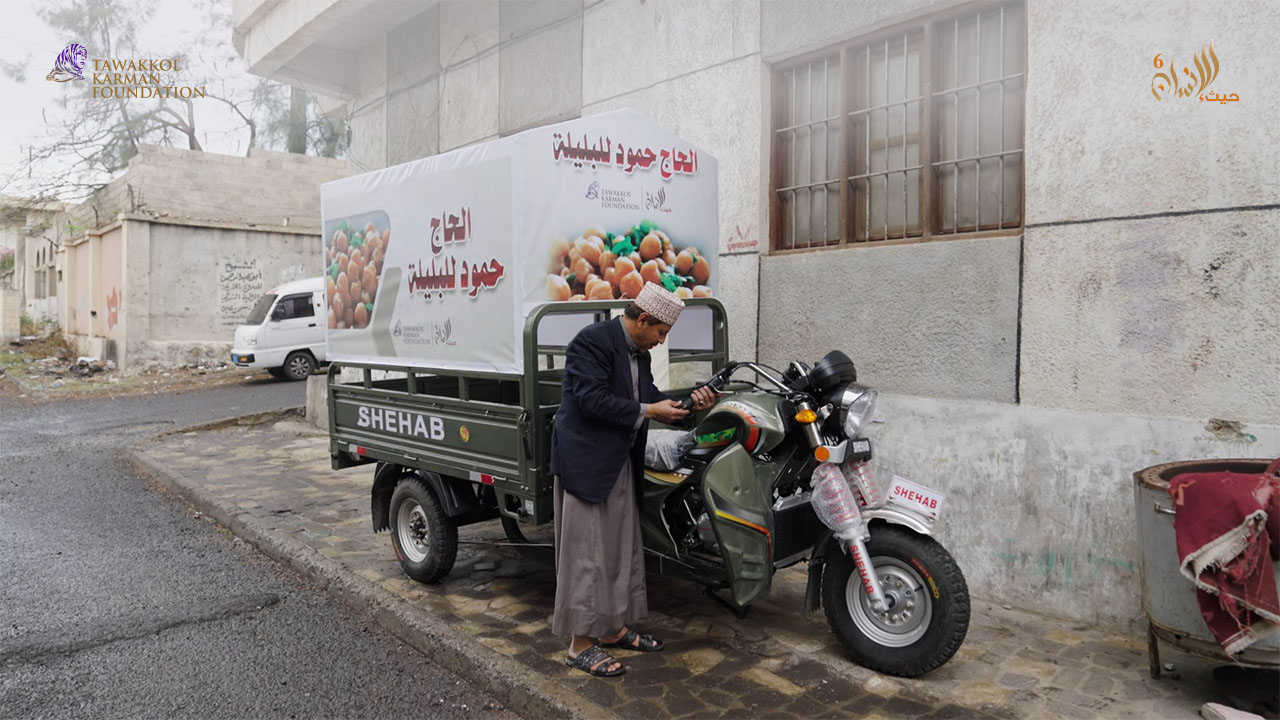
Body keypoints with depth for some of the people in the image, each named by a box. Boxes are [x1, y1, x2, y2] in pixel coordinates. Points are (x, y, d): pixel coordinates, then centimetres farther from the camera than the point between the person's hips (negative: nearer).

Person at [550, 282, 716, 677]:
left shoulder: (638, 351, 11)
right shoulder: (593, 340, -16)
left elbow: (646, 394, 14)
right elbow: (591, 399, -23)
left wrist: (688, 401, -2)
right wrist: (648, 412, -20)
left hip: (622, 464, 9)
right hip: (587, 463, -9)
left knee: (622, 550, 16)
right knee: (587, 554, -2)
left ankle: (613, 628, 29)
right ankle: (581, 644, 8)